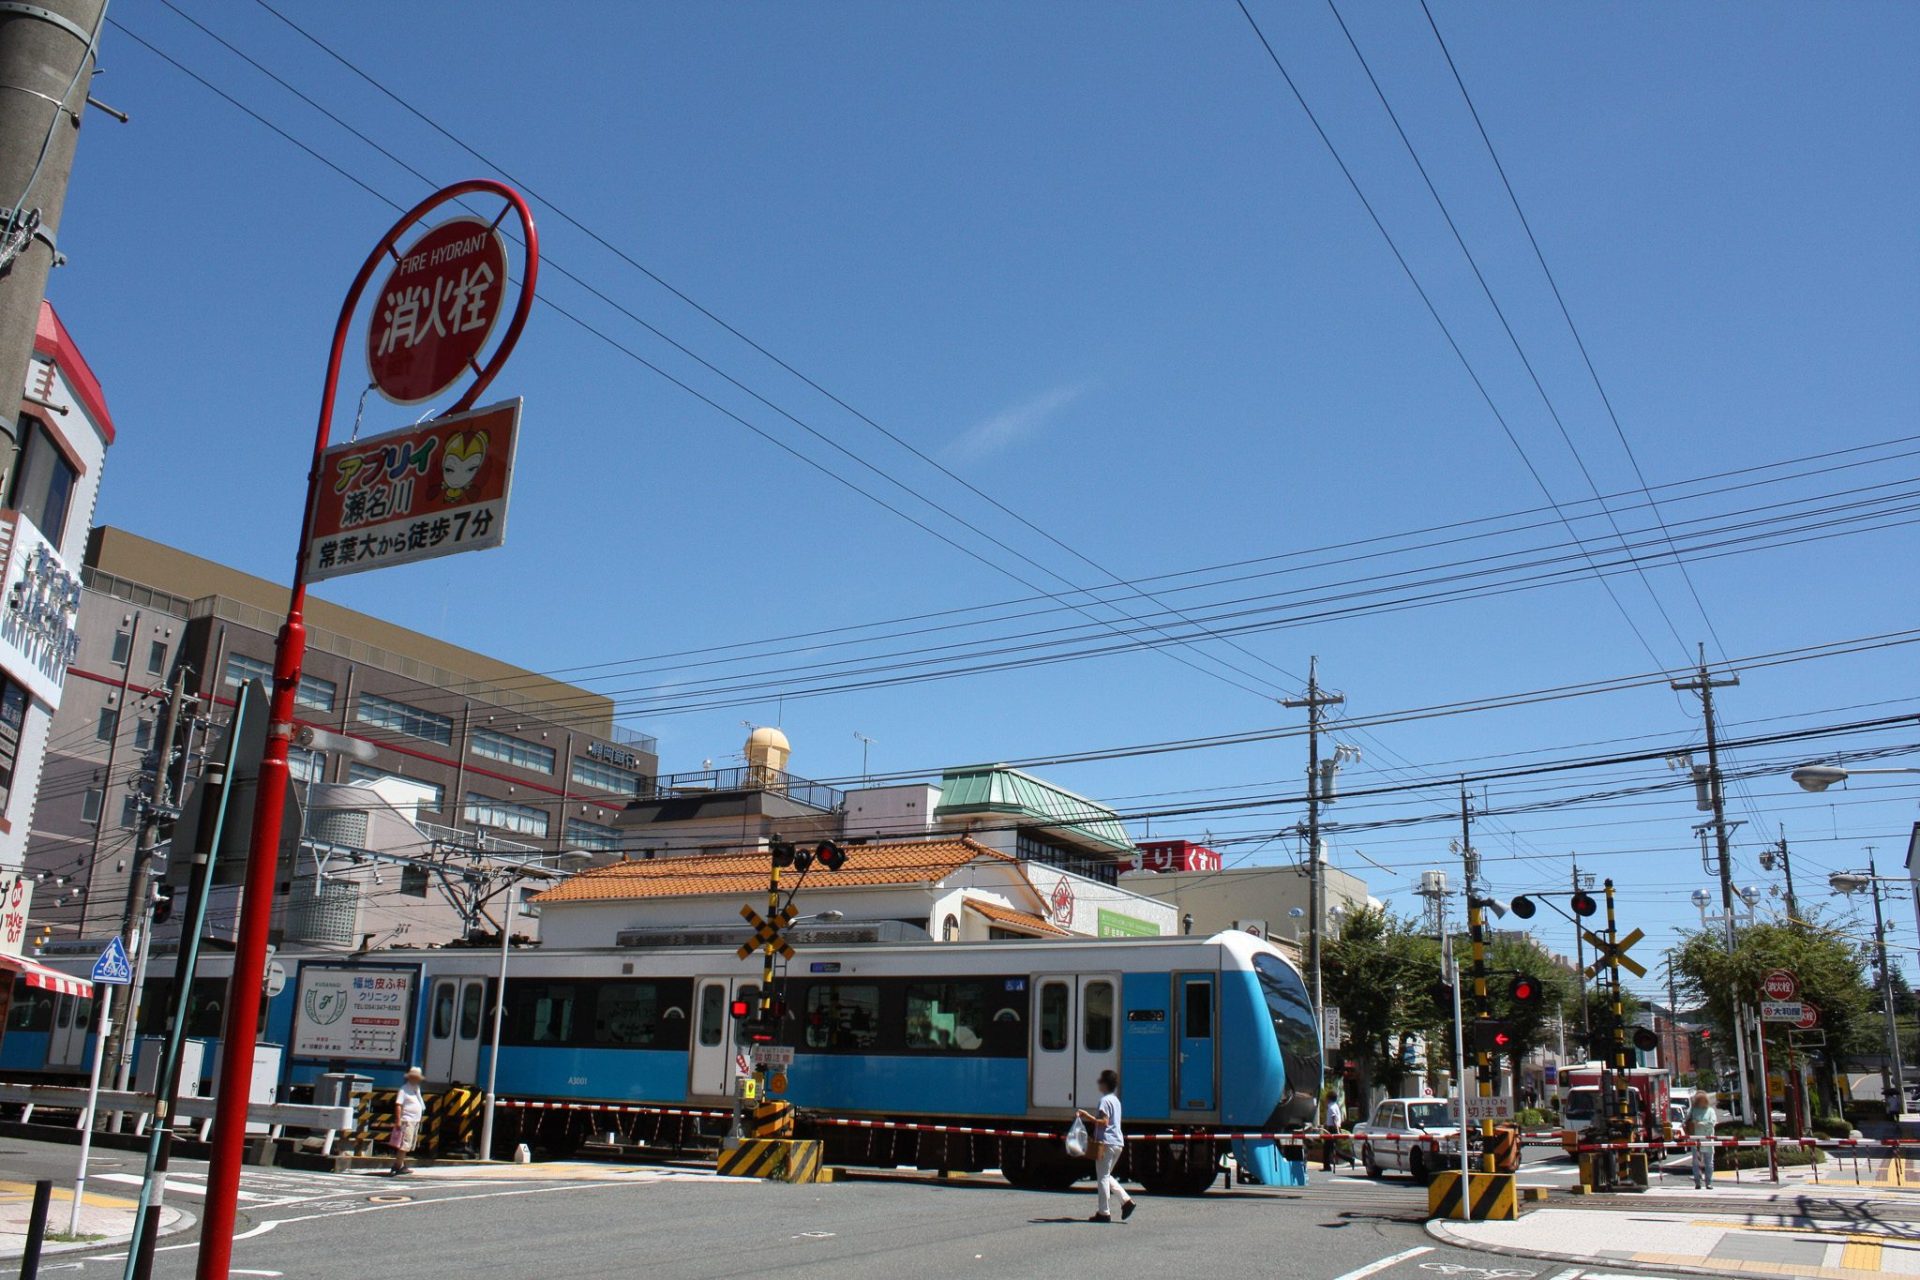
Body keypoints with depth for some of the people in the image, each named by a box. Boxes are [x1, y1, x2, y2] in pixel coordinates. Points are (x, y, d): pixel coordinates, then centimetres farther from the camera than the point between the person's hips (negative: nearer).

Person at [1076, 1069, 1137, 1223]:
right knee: (1106, 1176, 18)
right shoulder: (1115, 1099, 17)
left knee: (1103, 1177, -2)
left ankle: (1104, 1213, -1)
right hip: (1118, 1143, 9)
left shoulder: (1105, 1100, -12)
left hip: (1106, 1142, -9)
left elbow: (1104, 1122, -20)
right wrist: (1088, 1116, 21)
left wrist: (1087, 1116, -15)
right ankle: (1126, 1200, 6)